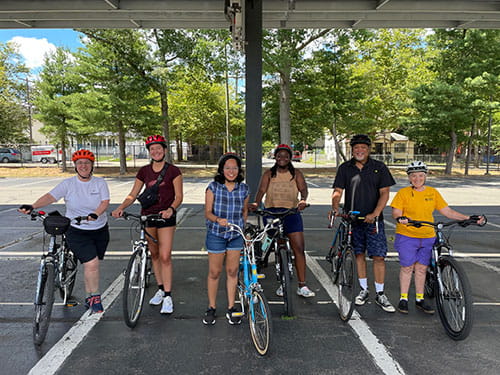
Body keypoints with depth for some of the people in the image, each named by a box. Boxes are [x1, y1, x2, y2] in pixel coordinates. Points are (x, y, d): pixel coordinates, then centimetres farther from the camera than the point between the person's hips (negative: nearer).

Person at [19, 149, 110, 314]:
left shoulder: (100, 182, -1)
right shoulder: (68, 183, -3)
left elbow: (105, 202, -12)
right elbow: (50, 196, -14)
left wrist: (95, 214, -31)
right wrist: (32, 206, -31)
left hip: (100, 230, 2)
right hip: (77, 231, -2)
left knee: (92, 265, 10)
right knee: (91, 264, -14)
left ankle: (89, 298, 29)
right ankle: (95, 297, 7)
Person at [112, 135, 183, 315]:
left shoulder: (173, 171, -4)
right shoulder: (144, 171, 6)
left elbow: (178, 196, -6)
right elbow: (133, 194, 5)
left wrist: (171, 209, -25)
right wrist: (120, 208, -12)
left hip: (166, 216, -4)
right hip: (147, 215, 4)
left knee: (165, 256, -8)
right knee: (154, 255, 13)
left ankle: (168, 296, 0)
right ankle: (160, 289, 28)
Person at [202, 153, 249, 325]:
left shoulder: (244, 189, 0)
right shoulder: (213, 187, -8)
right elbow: (207, 212, -9)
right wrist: (218, 219, -28)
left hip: (236, 235, 2)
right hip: (216, 234, -2)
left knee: (232, 271, 9)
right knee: (214, 272, 6)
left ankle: (231, 308, 23)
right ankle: (211, 308, 24)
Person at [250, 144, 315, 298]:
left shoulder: (296, 174, 9)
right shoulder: (269, 174, 9)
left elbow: (303, 188, -4)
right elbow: (262, 190, -4)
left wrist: (303, 199, -27)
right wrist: (256, 203, -23)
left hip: (292, 212, 0)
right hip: (272, 211, 0)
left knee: (299, 248, -5)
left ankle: (302, 286, 2)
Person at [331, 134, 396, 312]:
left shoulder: (379, 167, 1)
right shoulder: (345, 168, 5)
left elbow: (384, 193, -3)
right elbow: (338, 191, -2)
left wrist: (375, 214, -16)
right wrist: (335, 207, -22)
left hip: (373, 219, -1)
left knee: (378, 256, -3)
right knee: (359, 254, 9)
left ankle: (380, 294, 10)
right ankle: (363, 290, 24)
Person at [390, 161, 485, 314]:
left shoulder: (433, 192, 6)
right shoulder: (403, 193, -5)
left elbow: (447, 211, 6)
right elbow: (396, 213, -10)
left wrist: (468, 218, -3)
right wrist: (400, 218, -32)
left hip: (427, 237, 3)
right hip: (407, 236, -3)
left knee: (421, 268, 10)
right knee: (407, 267, 2)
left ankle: (420, 300, 23)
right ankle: (403, 299, 16)